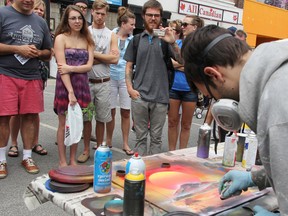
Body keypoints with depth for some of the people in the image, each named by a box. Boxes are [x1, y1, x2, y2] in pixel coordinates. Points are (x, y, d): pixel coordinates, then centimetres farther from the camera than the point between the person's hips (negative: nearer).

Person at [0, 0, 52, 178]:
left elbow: (49, 53, 18)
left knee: (30, 116, 6)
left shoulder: (40, 22, 14)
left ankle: (27, 157, 20)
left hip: (32, 77, 4)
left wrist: (38, 53, -3)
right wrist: (17, 49, -14)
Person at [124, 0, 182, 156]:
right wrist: (130, 88, -6)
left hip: (160, 97, 0)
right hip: (139, 97, 0)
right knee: (140, 137, 9)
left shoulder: (165, 39, 5)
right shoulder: (136, 40, 8)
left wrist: (173, 43, -18)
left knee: (156, 138, 10)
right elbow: (129, 67, 8)